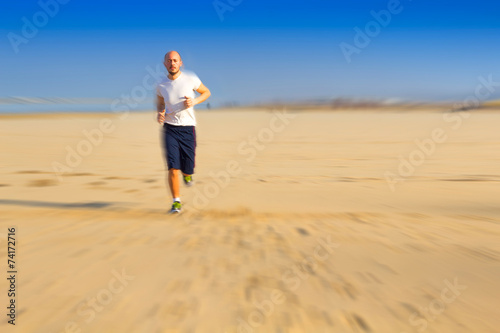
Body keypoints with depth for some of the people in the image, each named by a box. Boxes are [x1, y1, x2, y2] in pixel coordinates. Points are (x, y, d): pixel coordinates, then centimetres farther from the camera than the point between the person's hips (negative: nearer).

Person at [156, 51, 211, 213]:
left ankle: (187, 174, 42)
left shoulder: (190, 79, -5)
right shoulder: (161, 85, 1)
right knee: (173, 168, -11)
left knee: (187, 168, 2)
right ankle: (176, 202, 3)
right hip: (170, 128, 0)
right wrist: (160, 113, -2)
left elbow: (206, 92, 10)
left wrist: (194, 101, -9)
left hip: (188, 128, 0)